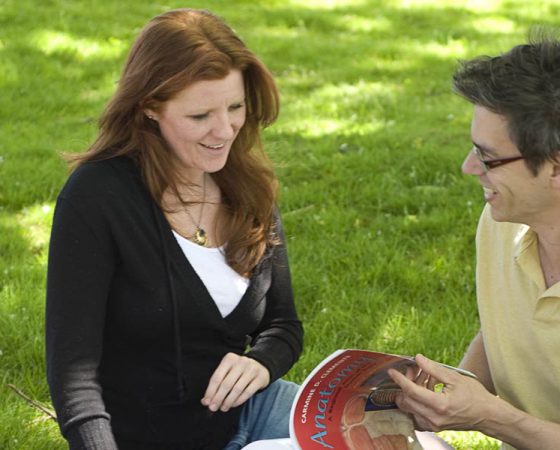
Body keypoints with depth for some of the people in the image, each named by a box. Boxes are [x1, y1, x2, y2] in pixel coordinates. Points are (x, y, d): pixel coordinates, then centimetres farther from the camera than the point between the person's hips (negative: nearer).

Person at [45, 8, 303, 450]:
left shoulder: (248, 187, 2)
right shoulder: (96, 195, -16)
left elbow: (283, 324, 10)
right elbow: (73, 364, -20)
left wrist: (262, 362, -14)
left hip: (246, 413, 6)